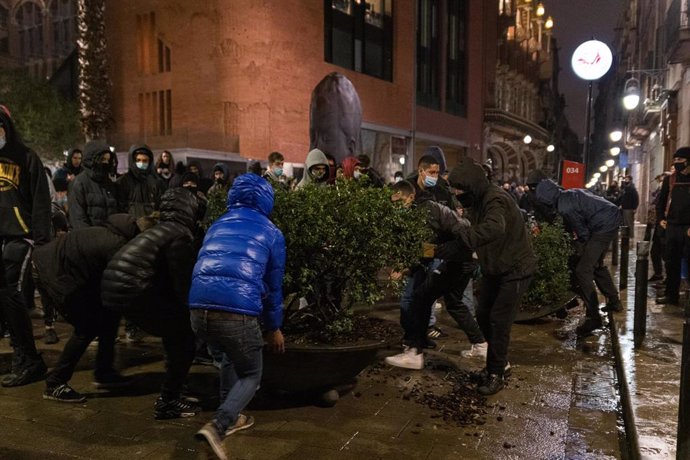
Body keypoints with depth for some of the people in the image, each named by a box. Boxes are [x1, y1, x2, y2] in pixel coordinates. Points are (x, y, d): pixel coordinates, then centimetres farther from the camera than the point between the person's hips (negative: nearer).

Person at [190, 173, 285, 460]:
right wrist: (274, 328, 31)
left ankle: (231, 418, 40)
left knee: (231, 355, 34)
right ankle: (217, 426, -5)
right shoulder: (271, 233, 15)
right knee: (251, 375, 18)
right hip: (238, 312, -5)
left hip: (198, 309, 5)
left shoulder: (217, 226, 25)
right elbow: (273, 285, 20)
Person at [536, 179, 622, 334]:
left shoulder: (565, 207, -20)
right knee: (597, 264, 26)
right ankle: (614, 302, 40)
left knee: (583, 271, -8)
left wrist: (580, 248, 7)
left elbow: (582, 232, -12)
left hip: (604, 226, -10)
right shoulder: (569, 193, 9)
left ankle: (593, 318, -6)